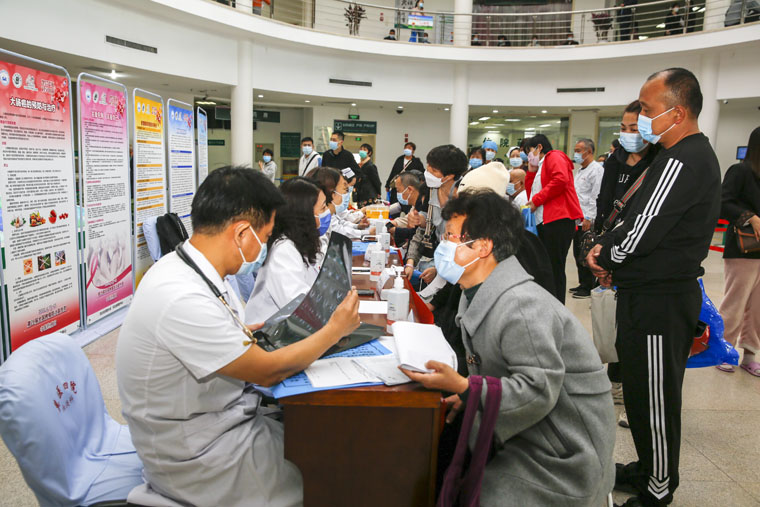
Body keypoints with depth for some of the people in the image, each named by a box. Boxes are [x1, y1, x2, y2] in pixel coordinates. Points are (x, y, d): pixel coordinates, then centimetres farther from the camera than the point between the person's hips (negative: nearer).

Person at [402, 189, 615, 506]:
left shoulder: (521, 307, -26)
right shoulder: (476, 296, 7)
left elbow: (538, 392, -29)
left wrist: (463, 388, -33)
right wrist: (466, 396, -4)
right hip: (527, 433, 8)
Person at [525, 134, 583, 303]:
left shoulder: (554, 157, 1)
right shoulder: (541, 166, 28)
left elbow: (561, 179, -18)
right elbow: (531, 191, 27)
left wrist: (537, 200, -13)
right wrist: (532, 170, 20)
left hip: (558, 220, -9)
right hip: (542, 222, 9)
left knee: (555, 268, -9)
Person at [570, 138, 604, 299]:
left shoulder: (597, 169, -9)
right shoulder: (580, 171, 20)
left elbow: (596, 197, -16)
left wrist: (589, 218, -20)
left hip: (587, 221, -9)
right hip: (577, 220, 9)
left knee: (585, 256, -5)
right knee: (578, 254, 13)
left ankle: (588, 287, 3)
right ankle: (582, 284, 23)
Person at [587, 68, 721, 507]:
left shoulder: (681, 163, -21)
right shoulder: (694, 154, 14)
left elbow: (642, 232, -23)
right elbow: (643, 222, 16)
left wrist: (605, 257, -5)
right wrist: (611, 251, 5)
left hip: (658, 301, -10)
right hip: (663, 292, 10)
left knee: (654, 397, 4)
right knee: (644, 389, 21)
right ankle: (648, 470, 38)